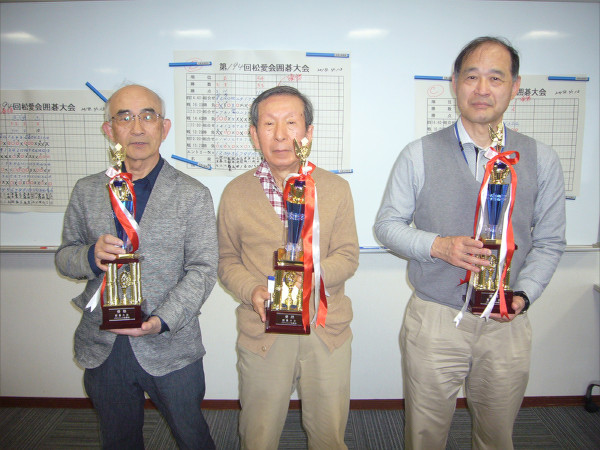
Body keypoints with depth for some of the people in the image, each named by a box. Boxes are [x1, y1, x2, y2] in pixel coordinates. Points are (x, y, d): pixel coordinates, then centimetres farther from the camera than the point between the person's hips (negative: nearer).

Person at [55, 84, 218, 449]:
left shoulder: (193, 195, -6)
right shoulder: (87, 191, 4)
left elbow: (203, 269, -10)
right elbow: (64, 256, 9)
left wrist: (161, 320, -23)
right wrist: (91, 256, -15)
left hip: (171, 348, -2)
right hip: (102, 349, 3)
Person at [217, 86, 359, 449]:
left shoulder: (336, 188, 0)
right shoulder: (236, 193, 1)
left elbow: (347, 256, 0)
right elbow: (227, 261, 7)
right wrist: (252, 290, -13)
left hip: (327, 329, 0)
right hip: (262, 333, 0)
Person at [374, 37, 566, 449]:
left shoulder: (541, 160, 3)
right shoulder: (419, 155, -3)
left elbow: (550, 242, 6)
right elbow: (387, 224, 0)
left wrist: (523, 295, -9)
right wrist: (437, 245, -17)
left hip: (507, 324, 2)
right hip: (434, 319, -1)